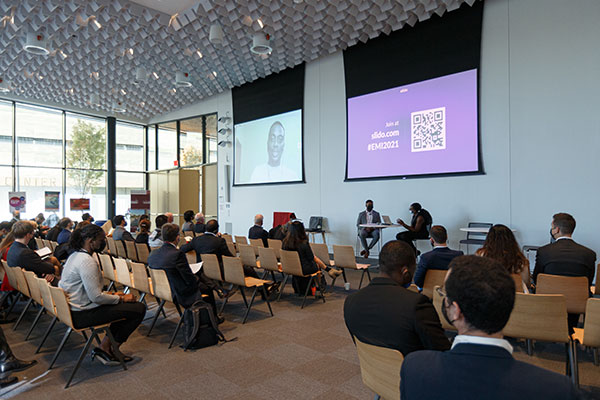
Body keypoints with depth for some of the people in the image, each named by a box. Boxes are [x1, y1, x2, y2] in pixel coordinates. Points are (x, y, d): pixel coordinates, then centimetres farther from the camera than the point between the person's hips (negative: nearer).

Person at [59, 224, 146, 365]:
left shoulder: (74, 256, 10)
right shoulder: (87, 261, -22)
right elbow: (96, 297, -25)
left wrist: (111, 295, 11)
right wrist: (121, 298, -11)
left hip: (72, 309, 11)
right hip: (83, 315, -11)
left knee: (126, 305, 20)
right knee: (139, 308, -10)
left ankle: (104, 347, 15)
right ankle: (113, 348, 6)